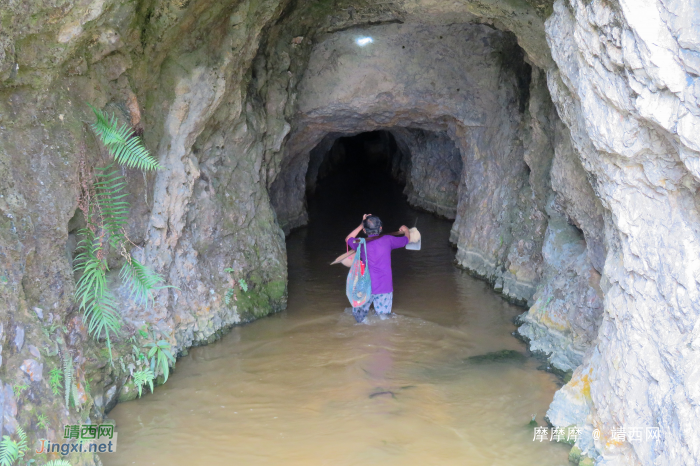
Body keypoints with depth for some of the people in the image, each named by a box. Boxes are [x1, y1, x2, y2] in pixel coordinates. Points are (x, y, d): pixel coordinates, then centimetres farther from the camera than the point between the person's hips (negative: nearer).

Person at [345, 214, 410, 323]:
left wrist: (361, 225, 22)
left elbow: (348, 239, 23)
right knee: (384, 318, 6)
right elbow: (406, 240, 19)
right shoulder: (387, 240, -1)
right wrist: (406, 230, 41)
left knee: (359, 319, 13)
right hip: (385, 288, 0)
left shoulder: (361, 243, -1)